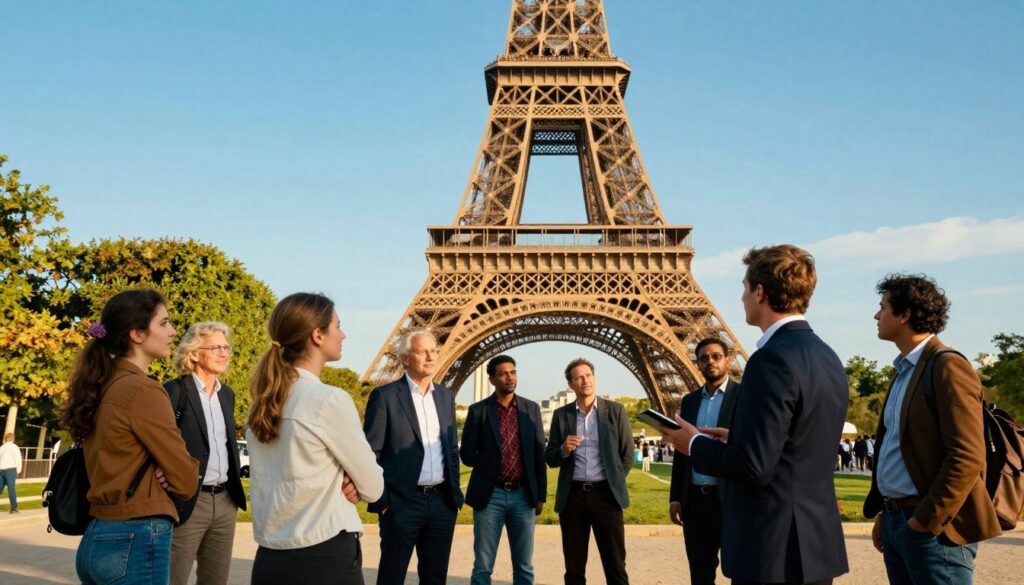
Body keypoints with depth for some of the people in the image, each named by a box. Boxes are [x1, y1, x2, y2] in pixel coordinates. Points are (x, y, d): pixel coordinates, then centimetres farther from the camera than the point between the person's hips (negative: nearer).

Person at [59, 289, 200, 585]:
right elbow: (186, 481, -14)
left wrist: (160, 472, -2)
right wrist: (165, 475, 6)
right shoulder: (143, 390, -17)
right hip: (135, 541, -8)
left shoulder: (103, 388, 8)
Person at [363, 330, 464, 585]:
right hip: (402, 503, -5)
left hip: (442, 502, 5)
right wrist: (379, 500, -12)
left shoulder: (445, 396, 11)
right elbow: (370, 452, -8)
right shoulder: (385, 395, -7)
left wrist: (455, 492, 10)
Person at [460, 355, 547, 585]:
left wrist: (540, 494, 5)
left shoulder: (531, 409, 6)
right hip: (489, 495, -2)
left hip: (523, 495, 2)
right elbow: (466, 453, 2)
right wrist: (491, 465, -10)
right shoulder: (478, 410, -1)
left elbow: (539, 454, 7)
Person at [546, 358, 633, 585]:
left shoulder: (615, 411, 2)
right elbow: (550, 459, 6)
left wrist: (613, 482, 7)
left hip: (605, 494, -2)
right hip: (572, 496, 2)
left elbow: (627, 455, 7)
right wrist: (563, 449, -13)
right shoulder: (561, 415, 6)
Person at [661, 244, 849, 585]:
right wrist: (736, 439, 15)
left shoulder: (773, 358, -21)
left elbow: (753, 467, -23)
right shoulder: (827, 357, 8)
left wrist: (695, 444, -7)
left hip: (773, 547, -9)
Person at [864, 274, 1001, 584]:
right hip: (895, 521, 8)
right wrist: (883, 513, 14)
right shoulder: (904, 372, 16)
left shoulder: (948, 367, -12)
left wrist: (926, 520, -17)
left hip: (933, 528, -8)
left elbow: (967, 457, -19)